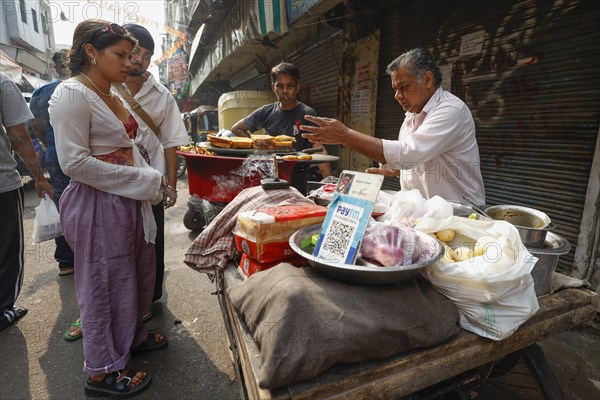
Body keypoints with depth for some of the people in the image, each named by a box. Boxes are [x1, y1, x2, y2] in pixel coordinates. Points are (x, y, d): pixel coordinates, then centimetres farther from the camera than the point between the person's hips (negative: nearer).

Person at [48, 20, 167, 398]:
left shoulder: (111, 96, 14)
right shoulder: (72, 94, -14)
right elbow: (74, 162, -21)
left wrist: (151, 179, 4)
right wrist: (142, 180, -19)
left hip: (128, 201, 9)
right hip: (98, 205, -9)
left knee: (139, 272, 19)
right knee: (105, 283, 5)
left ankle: (132, 335, 43)